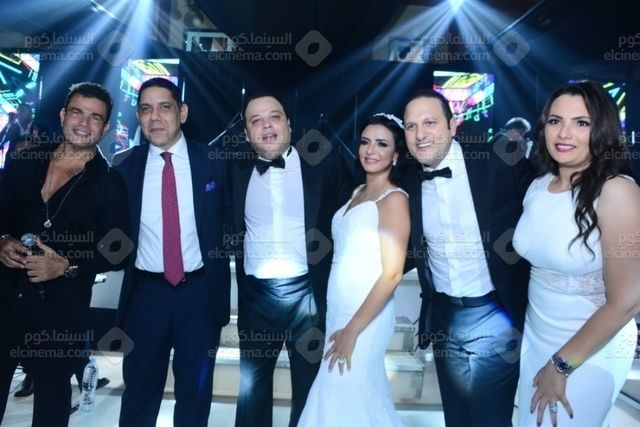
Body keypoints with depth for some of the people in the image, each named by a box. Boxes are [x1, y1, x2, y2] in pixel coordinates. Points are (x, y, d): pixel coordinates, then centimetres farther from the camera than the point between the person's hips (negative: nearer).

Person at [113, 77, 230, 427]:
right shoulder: (124, 165, -2)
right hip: (145, 292, 1)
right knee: (139, 388, 17)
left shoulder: (212, 162, -4)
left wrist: (219, 289, -3)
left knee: (196, 389, 17)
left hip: (199, 291, 0)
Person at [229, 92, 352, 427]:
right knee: (252, 382, 16)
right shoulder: (238, 169, 5)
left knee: (310, 382, 16)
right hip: (255, 294, 2)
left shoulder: (326, 163, -3)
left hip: (309, 292, -1)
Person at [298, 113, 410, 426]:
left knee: (345, 398, 4)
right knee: (339, 396, 18)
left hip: (365, 316, -7)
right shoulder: (358, 192, 9)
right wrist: (341, 323, 9)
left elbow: (392, 273, -18)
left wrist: (352, 330, -18)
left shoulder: (394, 198, -14)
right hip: (339, 309, 7)